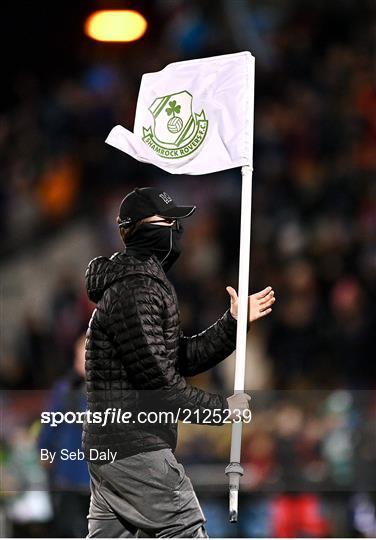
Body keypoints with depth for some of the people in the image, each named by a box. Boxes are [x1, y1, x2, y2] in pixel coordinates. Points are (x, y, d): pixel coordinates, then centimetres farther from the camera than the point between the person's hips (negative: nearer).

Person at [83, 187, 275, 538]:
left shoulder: (148, 283, 21)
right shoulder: (135, 289, -15)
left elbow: (184, 359, 18)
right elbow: (158, 379, -20)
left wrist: (233, 322, 10)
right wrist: (221, 409, -12)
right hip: (135, 448, -11)